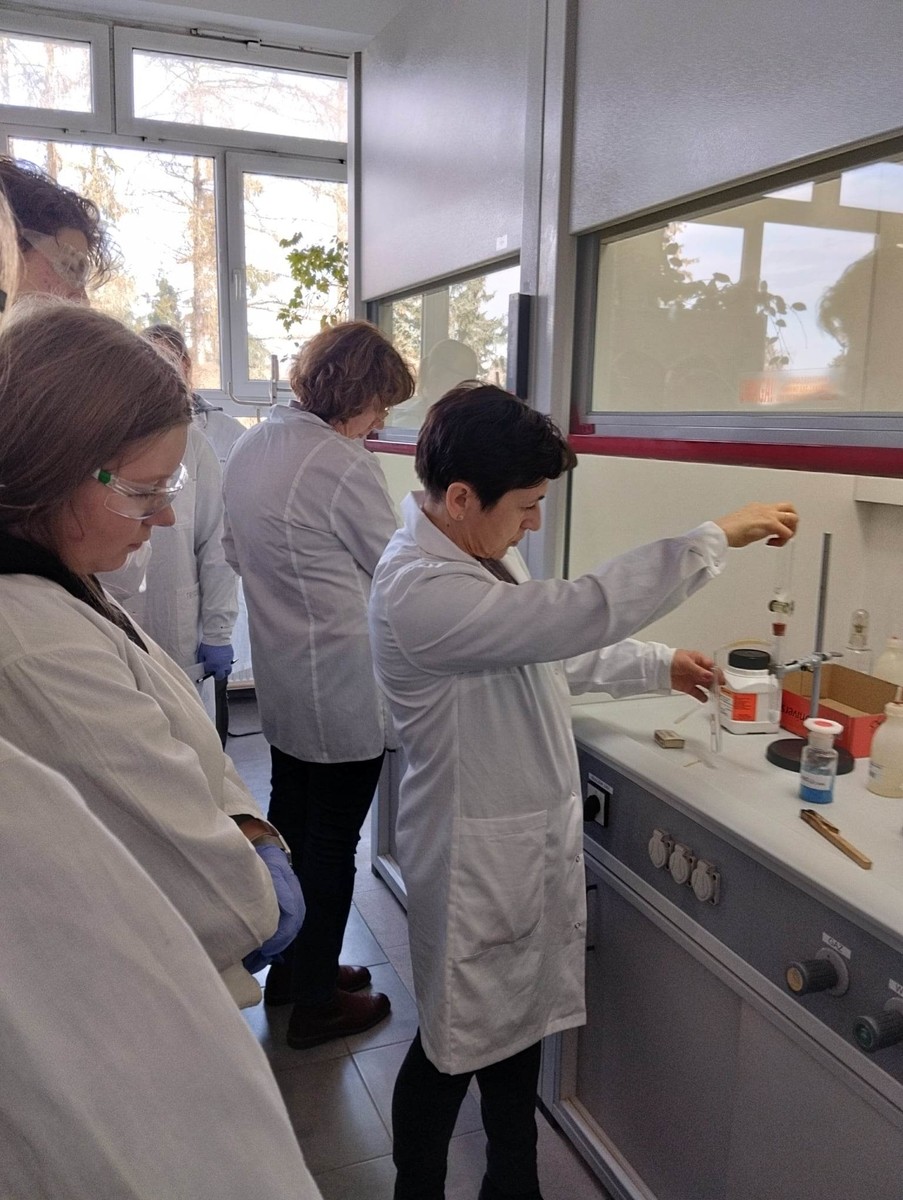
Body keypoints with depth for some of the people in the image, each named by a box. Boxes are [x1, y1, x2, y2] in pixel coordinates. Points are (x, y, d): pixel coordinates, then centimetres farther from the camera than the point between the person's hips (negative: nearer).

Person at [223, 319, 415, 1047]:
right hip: (343, 690, -8)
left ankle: (291, 969, 39)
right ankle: (317, 1002, 24)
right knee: (332, 845, 6)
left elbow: (236, 552, 16)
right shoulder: (344, 466, -21)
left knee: (290, 826, 20)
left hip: (280, 679, 9)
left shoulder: (252, 447, 5)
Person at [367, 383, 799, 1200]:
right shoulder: (417, 590, -28)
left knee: (522, 1023, 24)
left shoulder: (482, 552, 2)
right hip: (475, 855, -8)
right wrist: (718, 537, -25)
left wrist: (658, 666, 12)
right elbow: (579, 612, -34)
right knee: (457, 1044, 13)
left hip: (531, 838, 8)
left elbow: (550, 648, 17)